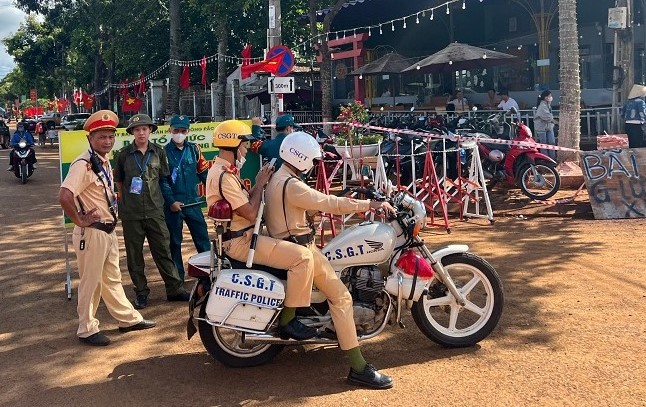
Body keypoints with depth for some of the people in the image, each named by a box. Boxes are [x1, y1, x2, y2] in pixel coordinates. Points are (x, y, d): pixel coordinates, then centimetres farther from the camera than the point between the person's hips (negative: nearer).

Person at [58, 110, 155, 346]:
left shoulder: (105, 163, 9)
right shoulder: (83, 165, -21)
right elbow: (64, 197, -32)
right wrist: (80, 221, -22)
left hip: (108, 231, 9)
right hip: (91, 233, -9)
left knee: (112, 279, 19)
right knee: (90, 283, 3)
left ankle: (128, 318, 31)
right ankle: (87, 329, 16)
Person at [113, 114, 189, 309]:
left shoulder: (158, 152, 4)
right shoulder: (124, 154, 0)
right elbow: (118, 181, 11)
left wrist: (154, 196, 12)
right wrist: (126, 198, 10)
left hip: (154, 210, 1)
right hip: (131, 212, -1)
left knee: (163, 249, 3)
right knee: (134, 254, 6)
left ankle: (174, 288, 10)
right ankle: (141, 292, 16)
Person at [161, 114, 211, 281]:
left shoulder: (194, 149, 7)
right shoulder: (164, 152, -2)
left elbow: (203, 173, 8)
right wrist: (171, 201, -13)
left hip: (193, 203, 2)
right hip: (173, 205, -2)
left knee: (203, 239, 3)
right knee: (174, 242, 8)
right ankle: (178, 278, 17)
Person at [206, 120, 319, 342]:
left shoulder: (220, 170, 14)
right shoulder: (225, 176, -20)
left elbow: (245, 203, 17)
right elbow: (251, 213, -22)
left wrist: (259, 182, 4)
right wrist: (259, 185, -9)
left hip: (239, 236, 11)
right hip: (241, 242, -11)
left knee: (294, 246, 25)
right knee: (303, 257, -19)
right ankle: (288, 319, -12)